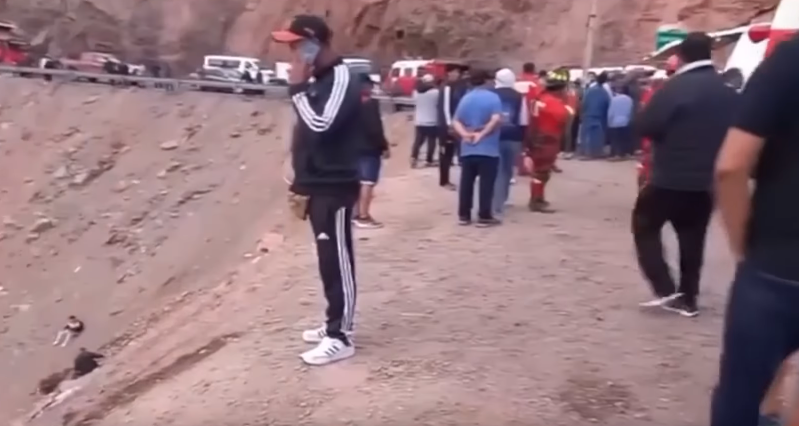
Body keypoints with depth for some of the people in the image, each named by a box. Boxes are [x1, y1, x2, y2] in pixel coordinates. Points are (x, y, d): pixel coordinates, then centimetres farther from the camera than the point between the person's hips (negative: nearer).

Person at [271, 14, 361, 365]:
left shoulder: (341, 80, -13)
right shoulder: (318, 81, 16)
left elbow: (321, 126, -26)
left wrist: (297, 88, -17)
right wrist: (301, 185, 18)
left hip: (335, 189, -9)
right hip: (318, 187, 9)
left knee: (337, 261, -5)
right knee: (329, 260, 15)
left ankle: (340, 338, 3)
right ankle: (336, 325, 26)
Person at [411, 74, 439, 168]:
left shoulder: (416, 92, 3)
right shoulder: (435, 92, -11)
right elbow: (439, 105, -5)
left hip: (419, 121, 4)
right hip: (432, 122, -4)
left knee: (418, 140, 9)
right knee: (431, 141, 4)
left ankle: (413, 157, -6)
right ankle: (429, 161, 6)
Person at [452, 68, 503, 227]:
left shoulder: (465, 98, 11)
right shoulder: (493, 97, -5)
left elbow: (455, 121, 3)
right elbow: (496, 119, -20)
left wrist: (465, 134, -10)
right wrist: (482, 134, -16)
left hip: (467, 148, 5)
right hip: (488, 148, -5)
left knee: (466, 182, 8)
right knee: (486, 183, 0)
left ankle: (464, 215, 12)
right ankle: (484, 216, 1)